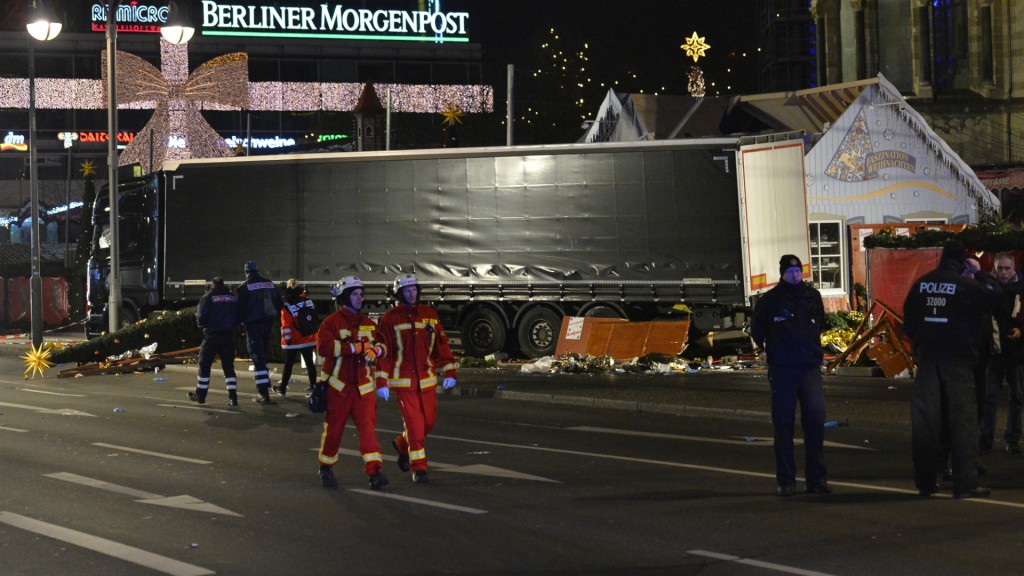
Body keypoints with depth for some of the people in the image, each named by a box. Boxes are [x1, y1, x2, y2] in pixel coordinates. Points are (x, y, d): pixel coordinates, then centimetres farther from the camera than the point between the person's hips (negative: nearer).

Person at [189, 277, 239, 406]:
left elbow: (201, 317, -11)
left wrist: (203, 325, 10)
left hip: (212, 337, -3)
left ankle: (200, 395, 16)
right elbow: (238, 318, 9)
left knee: (204, 365, 9)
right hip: (228, 336, 3)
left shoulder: (207, 297, -6)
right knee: (229, 367, 8)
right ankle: (233, 397, 0)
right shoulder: (233, 298, 7)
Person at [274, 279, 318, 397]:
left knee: (288, 364, 7)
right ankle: (313, 386, 9)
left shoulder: (287, 307, -16)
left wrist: (286, 339, -8)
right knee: (310, 363, 9)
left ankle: (283, 387, 16)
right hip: (309, 340, 4)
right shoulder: (309, 302, 1)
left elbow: (286, 326, -18)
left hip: (293, 342, -4)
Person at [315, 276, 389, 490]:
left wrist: (376, 350, -7)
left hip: (363, 385, 4)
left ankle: (375, 471, -14)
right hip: (338, 384, -4)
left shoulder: (367, 323, 12)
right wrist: (355, 347, -25)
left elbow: (382, 346, 19)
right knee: (334, 428, 6)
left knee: (367, 426, -8)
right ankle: (326, 469, 25)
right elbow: (323, 347, -22)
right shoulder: (332, 322, -6)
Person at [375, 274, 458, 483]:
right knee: (414, 422, -7)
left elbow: (442, 343, 9)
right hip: (403, 380, -4)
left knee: (429, 420, 9)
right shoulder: (390, 318, -3)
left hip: (427, 379, 4)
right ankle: (418, 468, 3)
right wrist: (381, 382, -8)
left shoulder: (430, 314, 7)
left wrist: (449, 372, 3)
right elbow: (383, 352, -4)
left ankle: (402, 444, 36)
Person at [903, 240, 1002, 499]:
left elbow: (908, 318, 12)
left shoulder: (921, 284, 5)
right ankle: (965, 483, -5)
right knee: (963, 419, -1)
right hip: (957, 359, -5)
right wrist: (981, 274, 9)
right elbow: (994, 296, -4)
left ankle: (925, 481, 12)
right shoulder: (966, 285, -11)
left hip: (927, 358, 5)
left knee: (925, 419, 8)